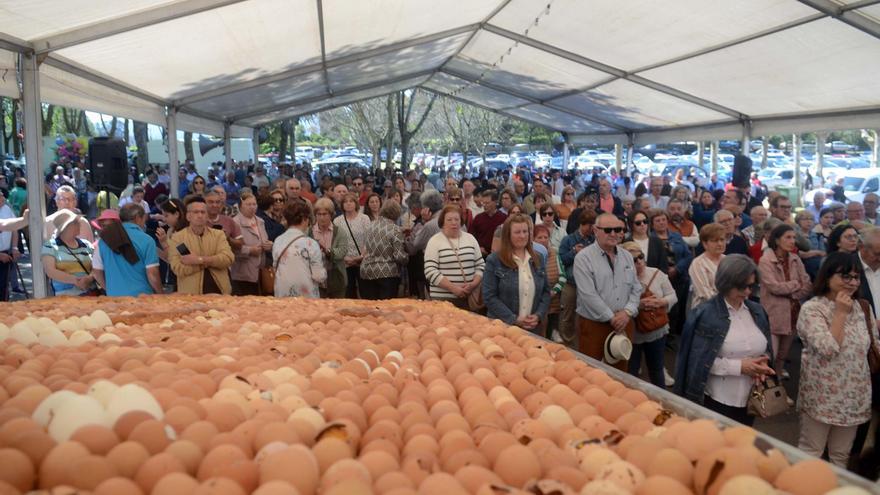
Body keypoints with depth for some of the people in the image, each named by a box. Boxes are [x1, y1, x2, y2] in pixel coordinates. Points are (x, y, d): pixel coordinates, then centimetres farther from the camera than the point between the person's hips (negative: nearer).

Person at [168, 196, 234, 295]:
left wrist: (199, 259, -16)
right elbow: (178, 268, -11)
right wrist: (214, 260, -11)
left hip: (219, 292, 2)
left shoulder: (218, 234, 7)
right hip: (190, 296, -2)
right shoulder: (177, 237, 1)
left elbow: (228, 258, -8)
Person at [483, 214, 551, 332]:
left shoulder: (538, 260, 9)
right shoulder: (494, 261, -6)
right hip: (503, 326, -4)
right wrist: (513, 319, -16)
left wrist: (538, 315, -5)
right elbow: (489, 297, -10)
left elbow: (546, 291, 11)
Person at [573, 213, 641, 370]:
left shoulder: (627, 256, 10)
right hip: (594, 325, -5)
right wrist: (612, 318, -14)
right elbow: (588, 295, -16)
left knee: (620, 371, 14)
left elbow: (636, 289, 10)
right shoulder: (583, 258, -10)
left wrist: (627, 312, -8)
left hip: (624, 324, 5)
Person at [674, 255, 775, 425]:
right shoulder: (706, 314, -12)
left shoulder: (757, 311, 7)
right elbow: (700, 360, -16)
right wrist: (739, 366, -20)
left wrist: (763, 362, -8)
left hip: (750, 400, 6)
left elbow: (766, 348, 14)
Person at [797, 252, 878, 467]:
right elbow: (828, 349, -24)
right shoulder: (812, 309, -14)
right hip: (822, 396, -6)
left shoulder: (861, 308, 6)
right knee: (810, 453, 6)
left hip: (854, 396, 6)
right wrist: (840, 313, -21)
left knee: (842, 455, 19)